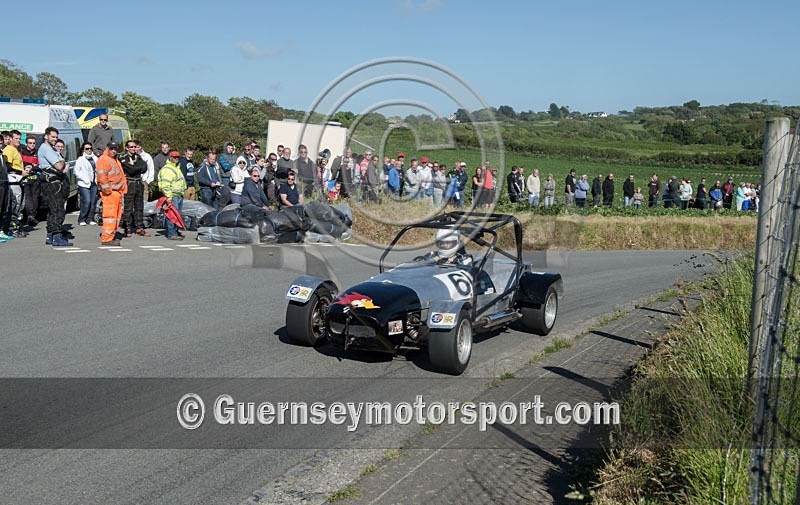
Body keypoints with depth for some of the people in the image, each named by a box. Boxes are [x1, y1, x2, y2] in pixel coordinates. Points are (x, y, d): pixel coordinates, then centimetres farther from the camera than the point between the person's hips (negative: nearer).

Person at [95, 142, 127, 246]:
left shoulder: (115, 160, 24)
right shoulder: (103, 160, -8)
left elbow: (120, 176, 29)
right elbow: (102, 176, -17)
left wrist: (123, 189, 21)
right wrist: (107, 190, -19)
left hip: (117, 192, 10)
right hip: (110, 193, -10)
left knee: (117, 215, 13)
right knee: (110, 214, -12)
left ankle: (112, 235, 20)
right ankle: (107, 238, -12)